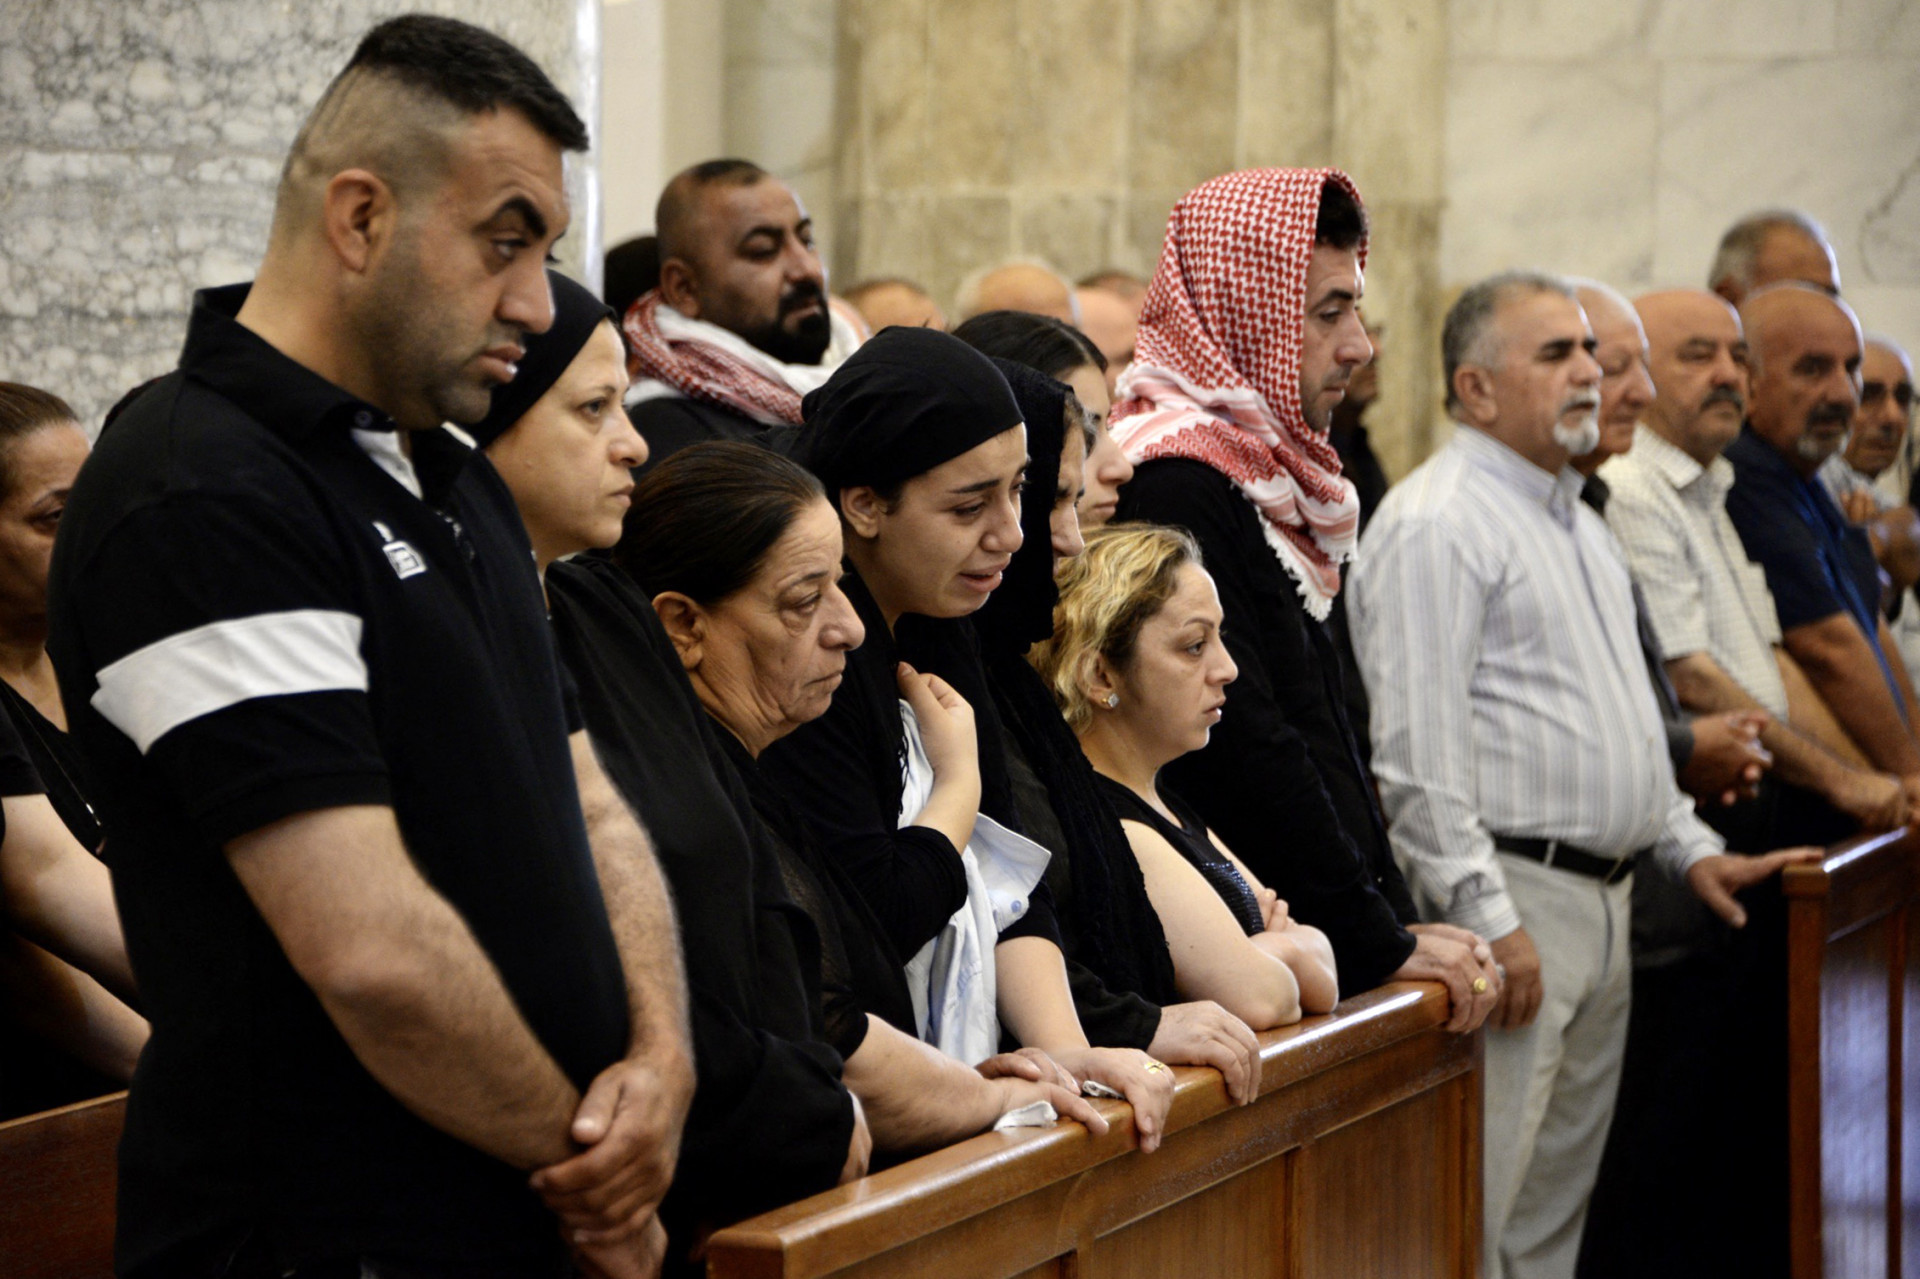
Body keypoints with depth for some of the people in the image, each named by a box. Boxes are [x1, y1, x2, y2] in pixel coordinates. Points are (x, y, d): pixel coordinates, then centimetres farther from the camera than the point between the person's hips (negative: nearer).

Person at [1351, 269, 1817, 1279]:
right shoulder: (1435, 524, -12)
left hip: (1604, 902, 10)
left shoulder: (1577, 520, 20)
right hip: (1511, 899, -10)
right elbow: (1418, 752, -18)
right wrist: (1489, 919, -22)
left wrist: (1689, 847, 21)